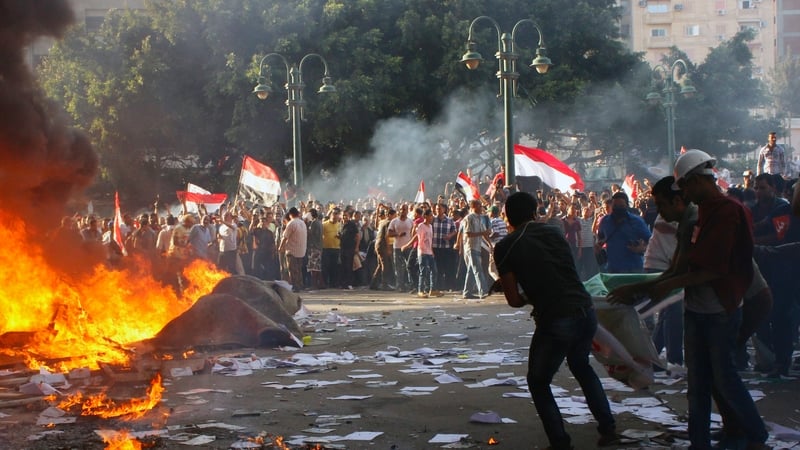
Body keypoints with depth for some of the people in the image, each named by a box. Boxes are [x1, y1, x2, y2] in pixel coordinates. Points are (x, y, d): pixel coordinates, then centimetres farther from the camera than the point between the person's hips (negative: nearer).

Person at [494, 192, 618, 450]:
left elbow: (514, 300, -1)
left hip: (555, 321, -5)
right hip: (585, 311, 5)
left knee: (538, 382, 17)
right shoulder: (554, 233, 12)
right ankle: (608, 429, 31)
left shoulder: (505, 247, -2)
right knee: (581, 366, 32)